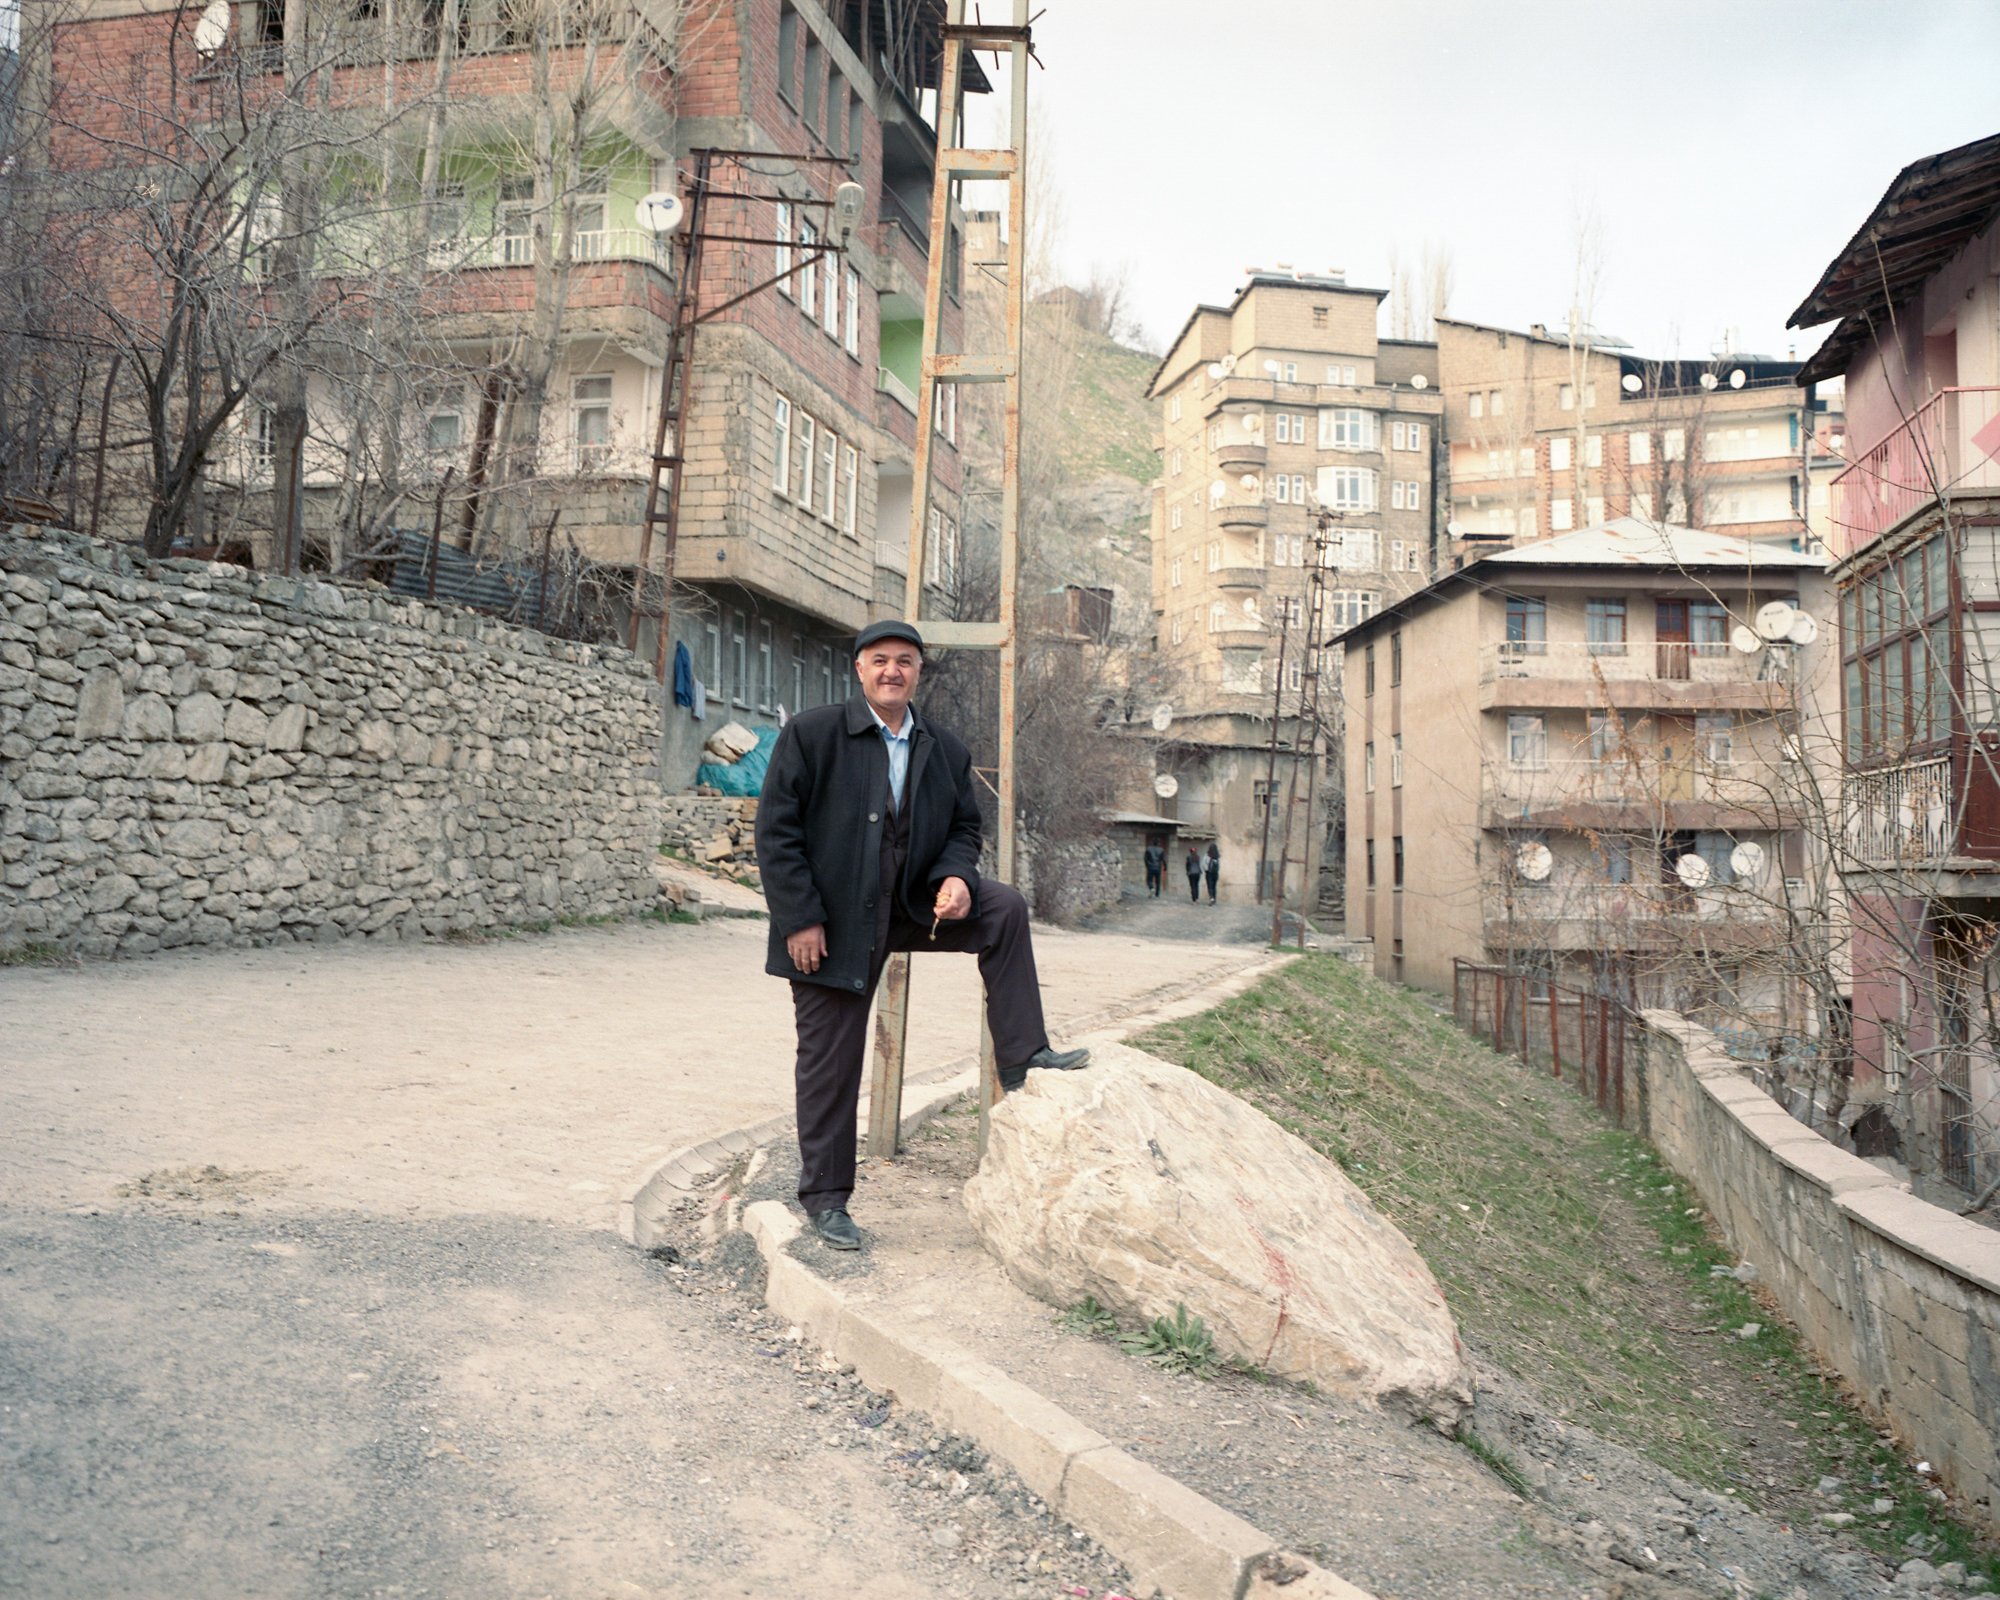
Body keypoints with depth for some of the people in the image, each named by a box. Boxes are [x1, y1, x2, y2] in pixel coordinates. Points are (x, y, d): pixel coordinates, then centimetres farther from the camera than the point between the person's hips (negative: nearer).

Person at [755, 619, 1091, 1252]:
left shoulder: (945, 749, 3)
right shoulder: (811, 733, -9)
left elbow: (964, 826, 12)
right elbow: (776, 830, -11)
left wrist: (956, 878, -11)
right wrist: (800, 920, -17)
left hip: (912, 905, 4)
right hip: (831, 922, -4)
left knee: (1006, 909, -13)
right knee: (830, 1060, 3)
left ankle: (1019, 1059, -4)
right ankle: (825, 1198, 19)